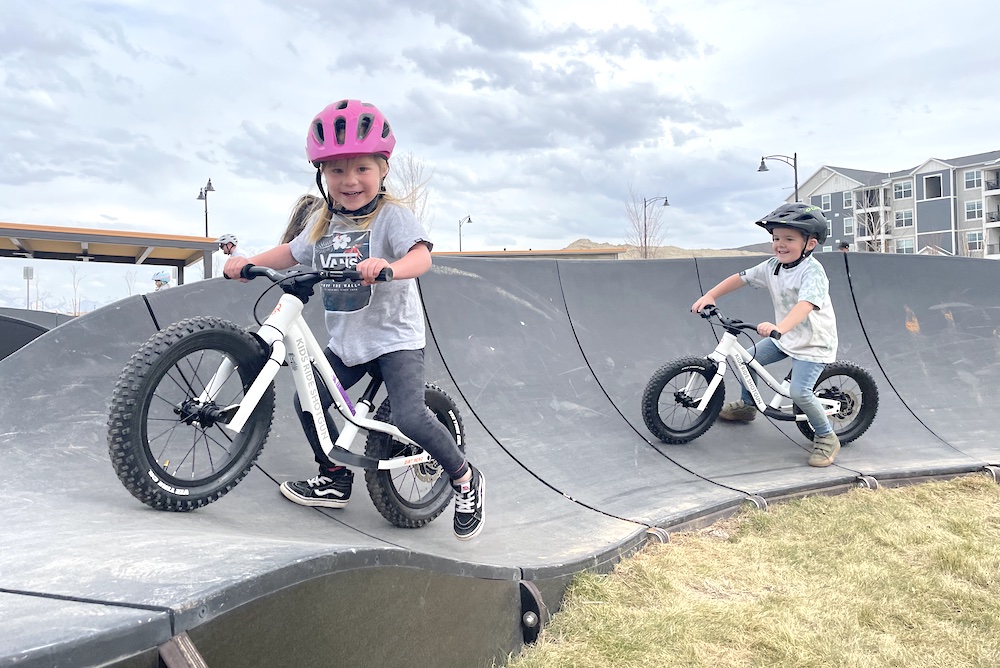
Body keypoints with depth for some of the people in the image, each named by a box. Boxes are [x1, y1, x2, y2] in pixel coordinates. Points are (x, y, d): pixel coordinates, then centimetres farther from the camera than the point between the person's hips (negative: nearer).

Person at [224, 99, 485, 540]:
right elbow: (291, 253, 21)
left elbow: (421, 255, -29)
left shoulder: (391, 215, -13)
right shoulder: (324, 222, 8)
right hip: (345, 342, 8)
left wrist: (388, 267, -49)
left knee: (410, 418, -22)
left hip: (395, 338, -7)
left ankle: (465, 479, 2)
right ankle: (336, 479, 30)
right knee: (307, 402, 8)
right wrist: (248, 262, 7)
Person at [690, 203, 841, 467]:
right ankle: (747, 405, 36)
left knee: (799, 391, -22)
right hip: (786, 337, 8)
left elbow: (805, 305, -44)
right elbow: (740, 278, 2)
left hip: (814, 343, -8)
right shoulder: (773, 266, -4)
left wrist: (778, 328, -60)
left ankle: (827, 437, 2)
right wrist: (710, 296, -9)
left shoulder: (812, 271, -27)